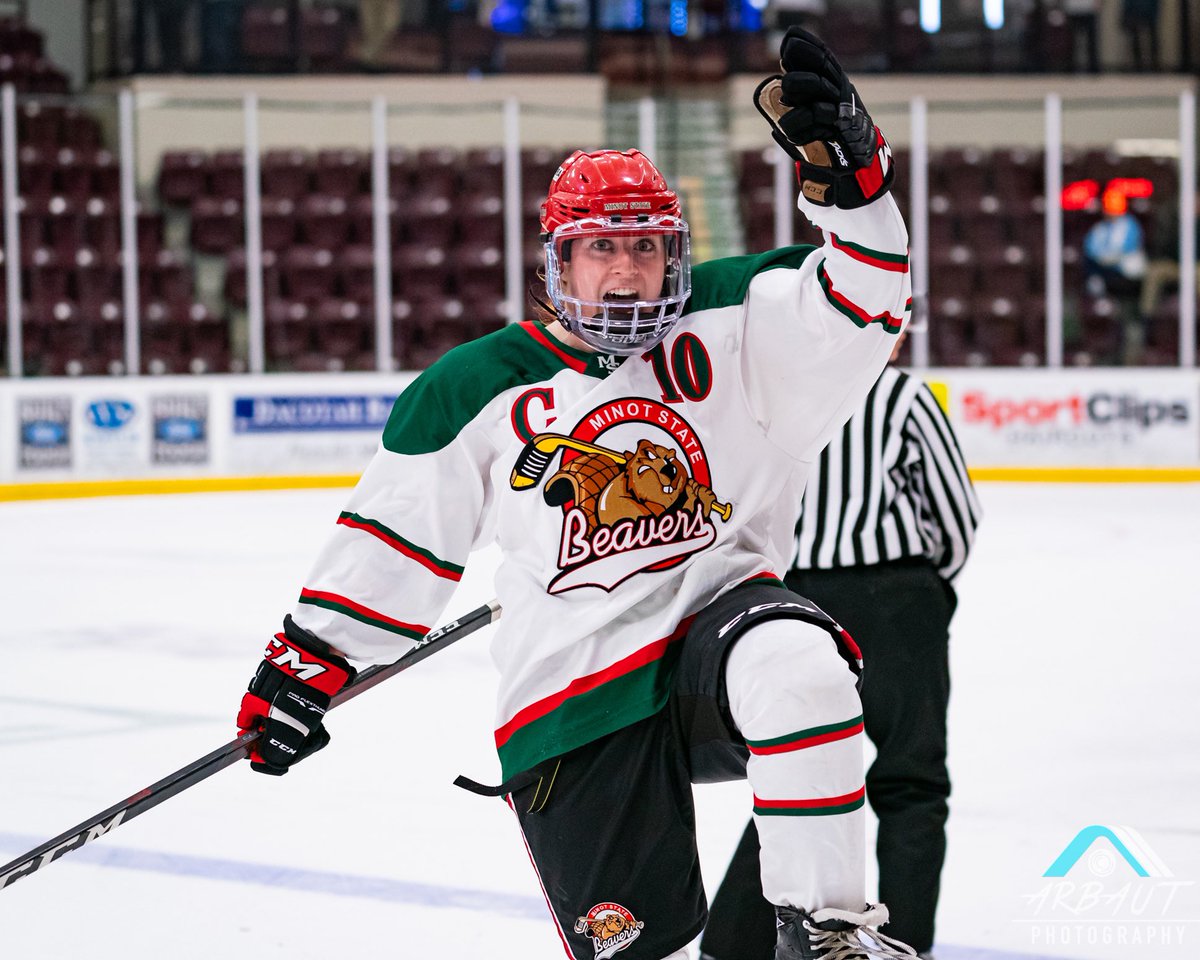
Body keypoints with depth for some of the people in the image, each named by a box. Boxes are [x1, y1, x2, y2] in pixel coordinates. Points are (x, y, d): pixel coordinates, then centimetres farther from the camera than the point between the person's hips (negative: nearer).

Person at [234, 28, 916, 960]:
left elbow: (855, 303, -12)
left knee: (792, 662, -36)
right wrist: (309, 659, 9)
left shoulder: (730, 327, 2)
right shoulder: (477, 393, 3)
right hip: (569, 701, 1)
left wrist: (848, 167, -29)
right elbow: (394, 536, 11)